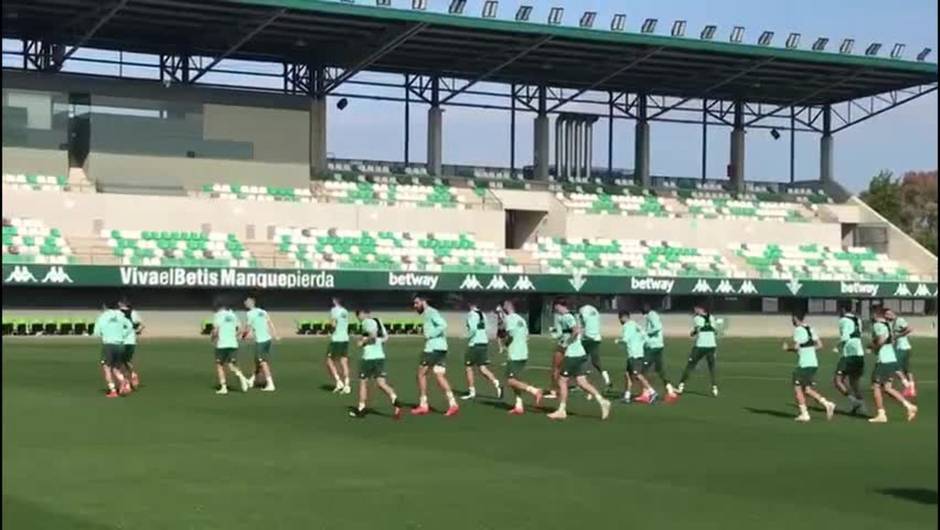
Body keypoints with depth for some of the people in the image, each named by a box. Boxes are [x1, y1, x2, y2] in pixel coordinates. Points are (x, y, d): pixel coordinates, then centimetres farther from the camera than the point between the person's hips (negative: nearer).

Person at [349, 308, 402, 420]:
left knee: (363, 382, 8)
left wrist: (363, 342, -9)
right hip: (380, 356, 7)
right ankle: (395, 401, -23)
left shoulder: (367, 322, -8)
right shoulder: (378, 321, 16)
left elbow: (373, 335, -22)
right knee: (381, 383, 0)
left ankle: (361, 409, 16)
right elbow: (385, 337, 13)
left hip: (369, 357, -7)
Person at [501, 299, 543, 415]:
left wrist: (505, 343, -1)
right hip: (524, 353, 9)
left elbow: (510, 333, -19)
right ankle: (519, 406, 8)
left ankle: (534, 391, -20)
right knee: (514, 380, 15)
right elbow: (526, 336, 18)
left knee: (511, 381, -9)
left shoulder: (510, 318, -8)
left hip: (515, 355, -9)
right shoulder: (521, 319, 18)